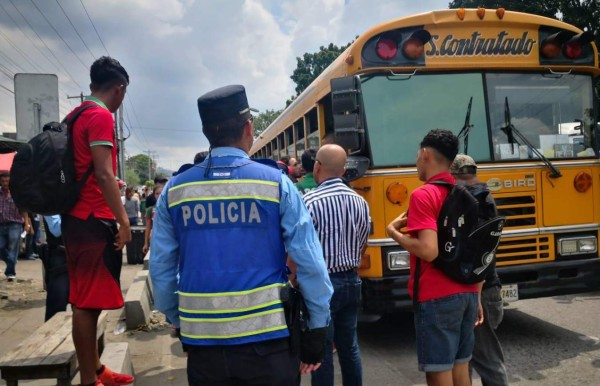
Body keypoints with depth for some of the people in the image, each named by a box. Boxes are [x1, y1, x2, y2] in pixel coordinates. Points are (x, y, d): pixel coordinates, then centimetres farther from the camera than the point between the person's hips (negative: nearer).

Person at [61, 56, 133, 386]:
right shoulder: (101, 116, -12)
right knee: (88, 302, -5)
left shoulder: (77, 115, 17)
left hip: (77, 217, 10)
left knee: (87, 299, 15)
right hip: (93, 220, -10)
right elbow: (103, 174, -19)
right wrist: (123, 220, -17)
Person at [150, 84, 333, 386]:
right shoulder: (275, 183, -8)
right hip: (267, 341, -2)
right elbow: (310, 265, -10)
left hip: (202, 343, 2)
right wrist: (316, 332, -1)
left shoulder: (174, 190, -1)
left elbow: (161, 270, 3)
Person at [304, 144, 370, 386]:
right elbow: (362, 246, 12)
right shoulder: (360, 202, 3)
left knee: (321, 350, 5)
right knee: (349, 346, 17)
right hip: (351, 282, 6)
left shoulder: (309, 201, -16)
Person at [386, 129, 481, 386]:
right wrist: (476, 297, 21)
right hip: (467, 293, 8)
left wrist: (395, 233, -8)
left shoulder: (423, 195, -13)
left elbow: (428, 250, -25)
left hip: (436, 298, -8)